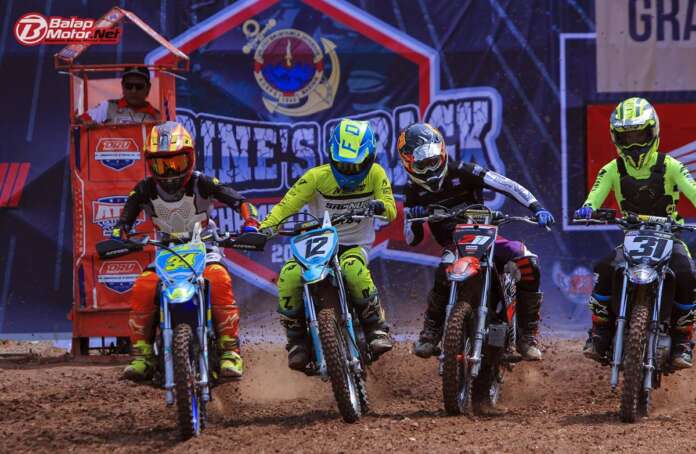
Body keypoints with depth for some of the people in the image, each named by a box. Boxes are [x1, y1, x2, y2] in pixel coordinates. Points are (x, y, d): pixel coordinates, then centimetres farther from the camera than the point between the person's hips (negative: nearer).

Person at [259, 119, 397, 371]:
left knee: (353, 269, -39)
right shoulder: (318, 176, -5)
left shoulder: (375, 174, -2)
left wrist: (379, 205, -35)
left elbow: (391, 210, -10)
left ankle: (377, 328, -20)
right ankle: (296, 339, -9)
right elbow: (288, 204, -12)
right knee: (289, 276, -29)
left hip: (355, 245, -1)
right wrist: (263, 228, -29)